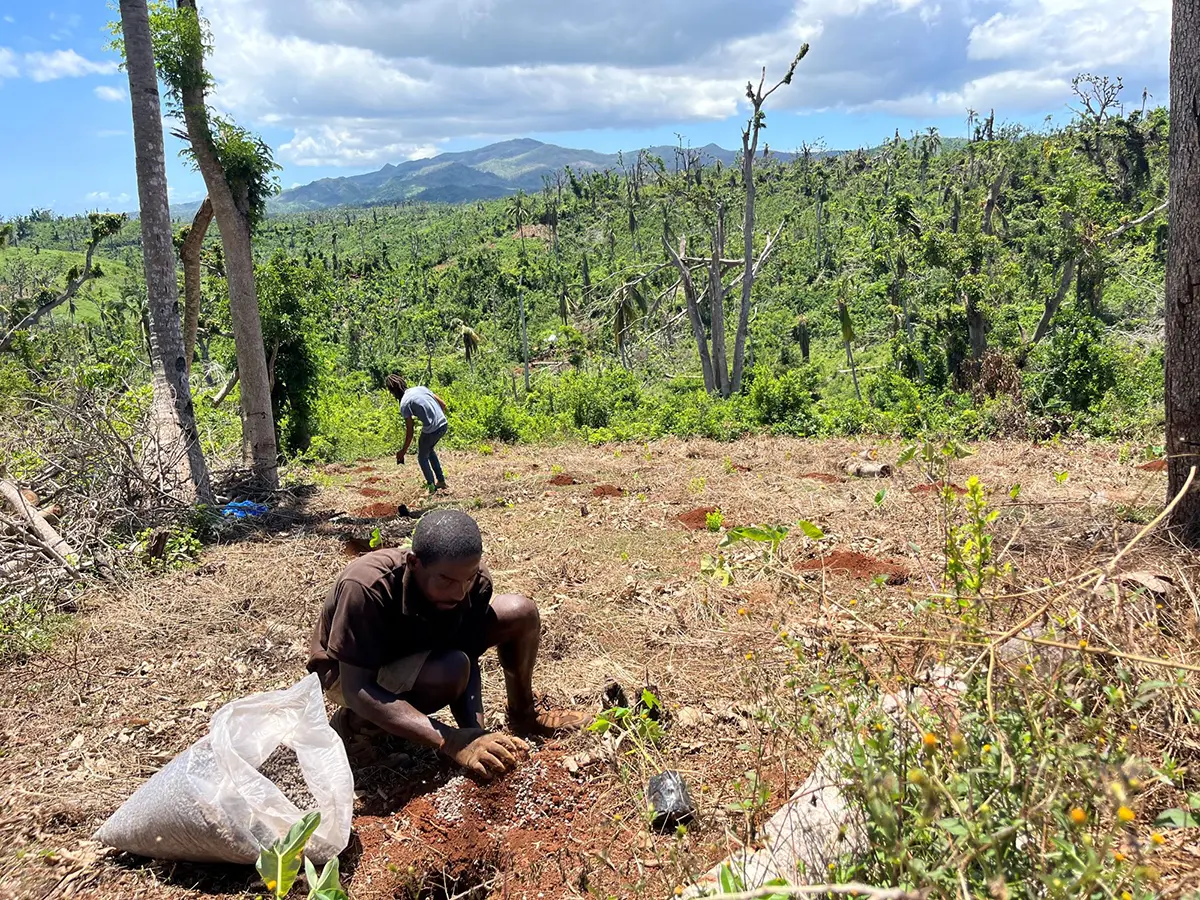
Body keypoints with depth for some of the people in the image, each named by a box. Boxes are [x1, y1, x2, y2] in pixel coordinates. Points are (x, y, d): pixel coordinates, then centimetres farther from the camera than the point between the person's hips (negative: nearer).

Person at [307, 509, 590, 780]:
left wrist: (476, 733, -35)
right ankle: (359, 719, -9)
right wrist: (451, 741, -45)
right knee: (449, 672, -37)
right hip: (347, 673, -5)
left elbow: (469, 662, -17)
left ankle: (523, 714, 7)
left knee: (520, 612, -17)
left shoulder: (475, 582, -23)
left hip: (419, 651, 5)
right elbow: (356, 689, -37)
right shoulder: (366, 589, -38)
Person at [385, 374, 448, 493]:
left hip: (431, 431, -7)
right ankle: (441, 481, 33)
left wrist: (403, 452, 3)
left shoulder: (404, 405, -9)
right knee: (429, 449, 31)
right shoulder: (421, 388, 9)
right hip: (444, 425, 7)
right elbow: (443, 404, 11)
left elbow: (410, 432, -7)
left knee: (422, 457, 18)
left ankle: (432, 487, 19)